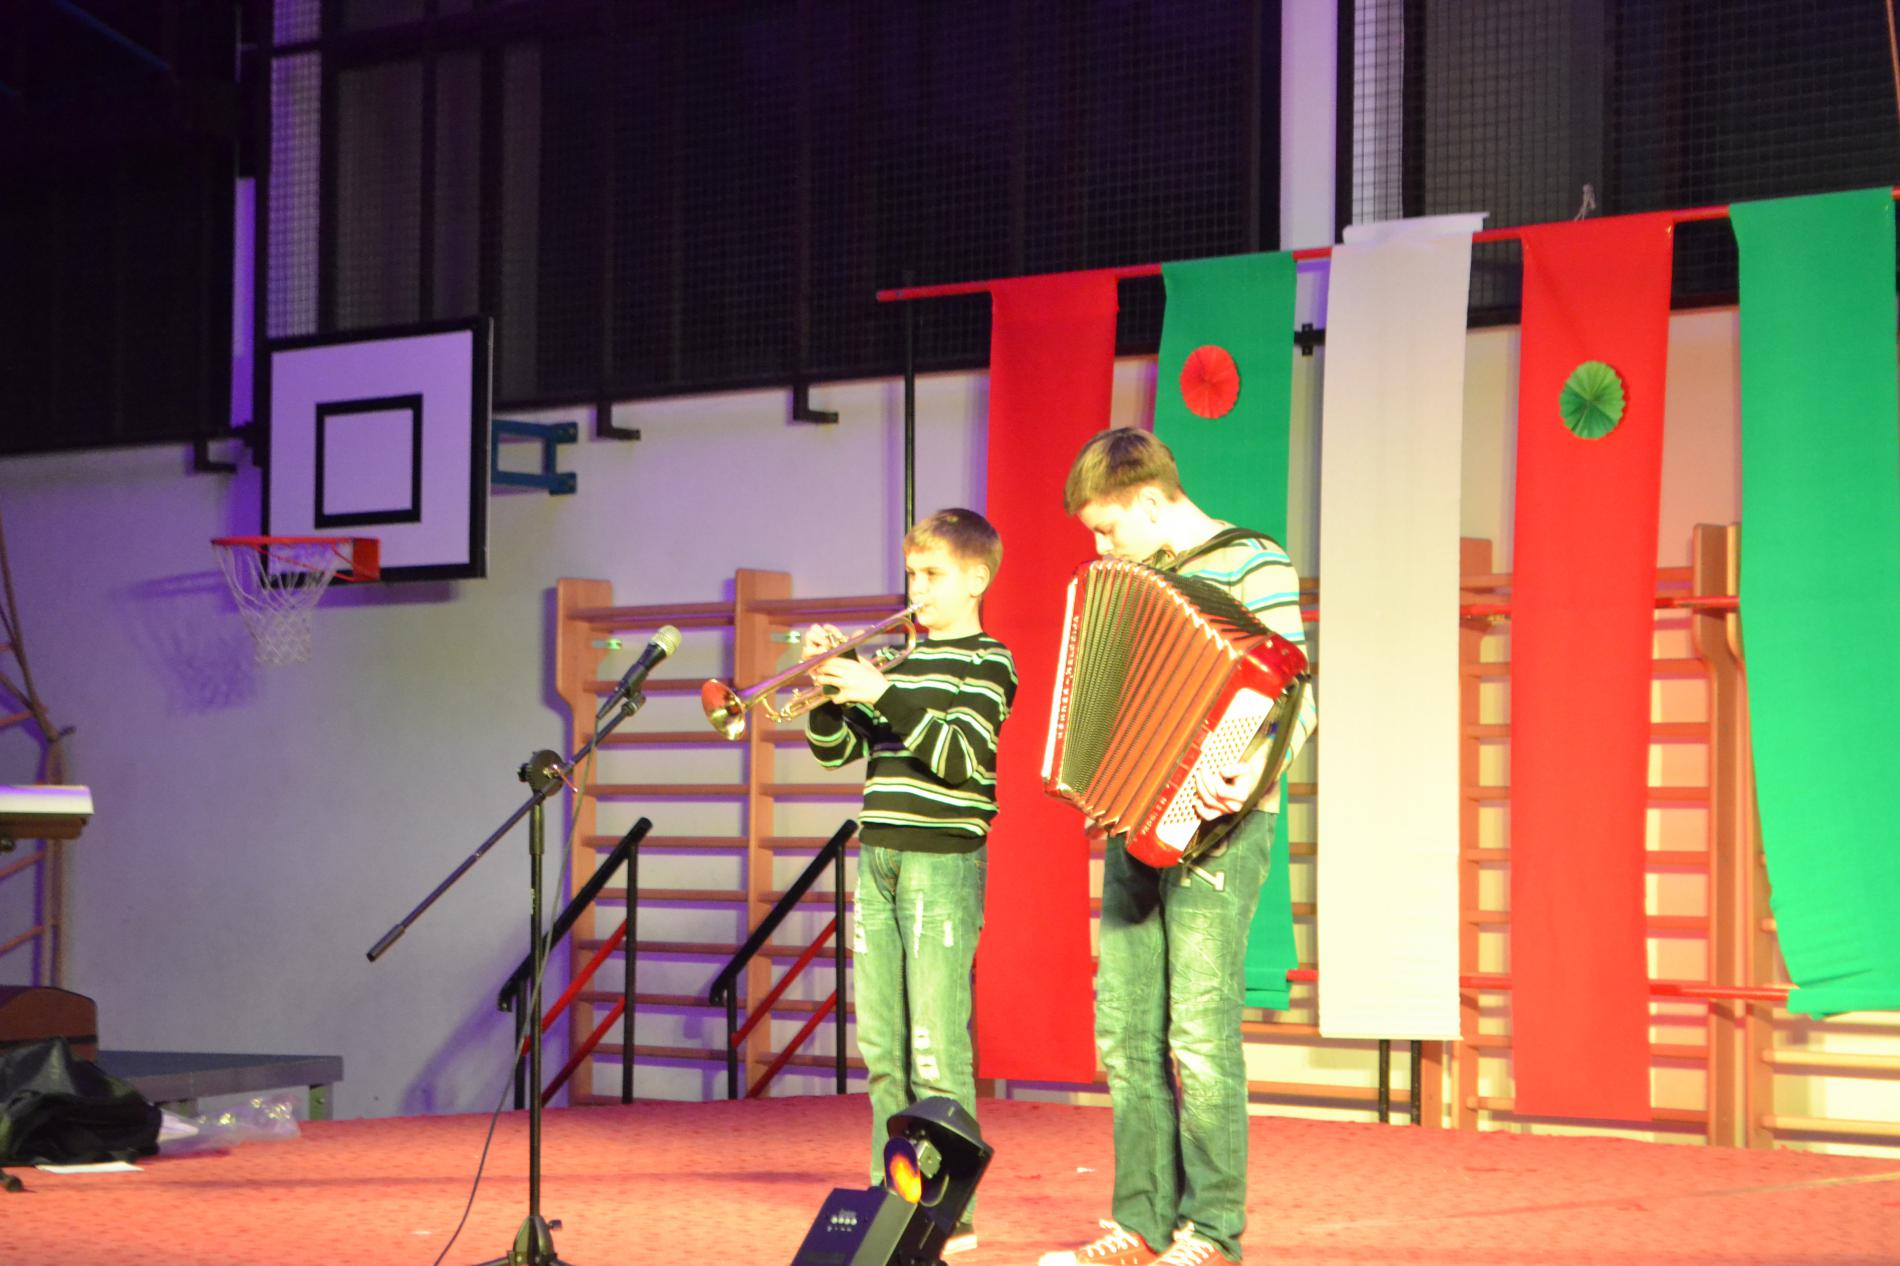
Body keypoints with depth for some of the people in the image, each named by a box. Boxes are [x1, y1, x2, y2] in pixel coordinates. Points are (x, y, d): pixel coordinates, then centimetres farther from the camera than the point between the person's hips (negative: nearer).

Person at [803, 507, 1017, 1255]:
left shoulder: (988, 663, -2)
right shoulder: (897, 658, 18)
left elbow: (962, 756, -16)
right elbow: (836, 751, 17)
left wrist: (882, 695, -21)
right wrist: (829, 686, 0)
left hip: (943, 862, -7)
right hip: (877, 858, 7)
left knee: (936, 1048, -9)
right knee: (881, 1045, 9)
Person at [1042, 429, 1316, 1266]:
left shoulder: (1252, 565, -6)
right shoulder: (1138, 580, 17)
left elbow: (1294, 701, -14)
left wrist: (1251, 772, -31)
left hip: (1212, 828, -8)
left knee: (1199, 1030, -10)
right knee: (1127, 1032, 6)